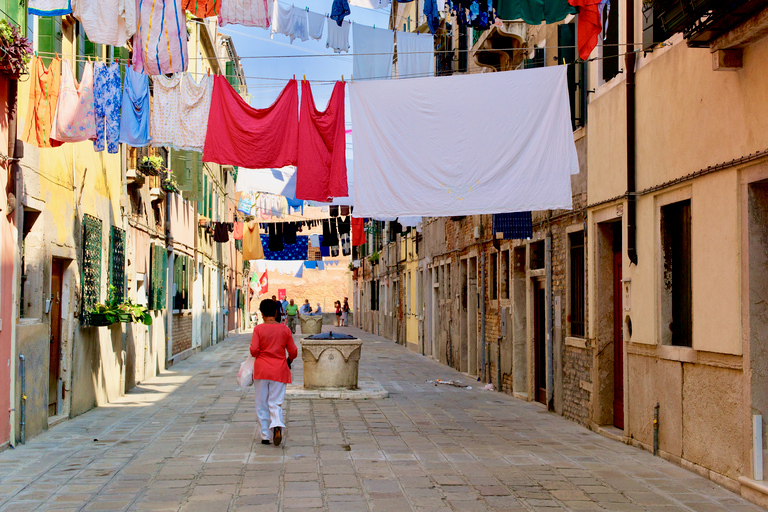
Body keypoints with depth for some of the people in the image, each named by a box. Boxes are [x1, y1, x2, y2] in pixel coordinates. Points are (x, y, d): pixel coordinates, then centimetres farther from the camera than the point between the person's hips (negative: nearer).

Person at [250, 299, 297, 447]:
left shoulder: (258, 329, -6)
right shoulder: (284, 329, 0)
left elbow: (254, 350, -13)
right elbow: (293, 351, 2)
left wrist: (259, 357, 10)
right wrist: (289, 360, 23)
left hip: (261, 368, -1)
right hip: (279, 370, 1)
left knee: (262, 404, 10)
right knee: (276, 403, 5)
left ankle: (265, 436, 12)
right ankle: (277, 426, -22)